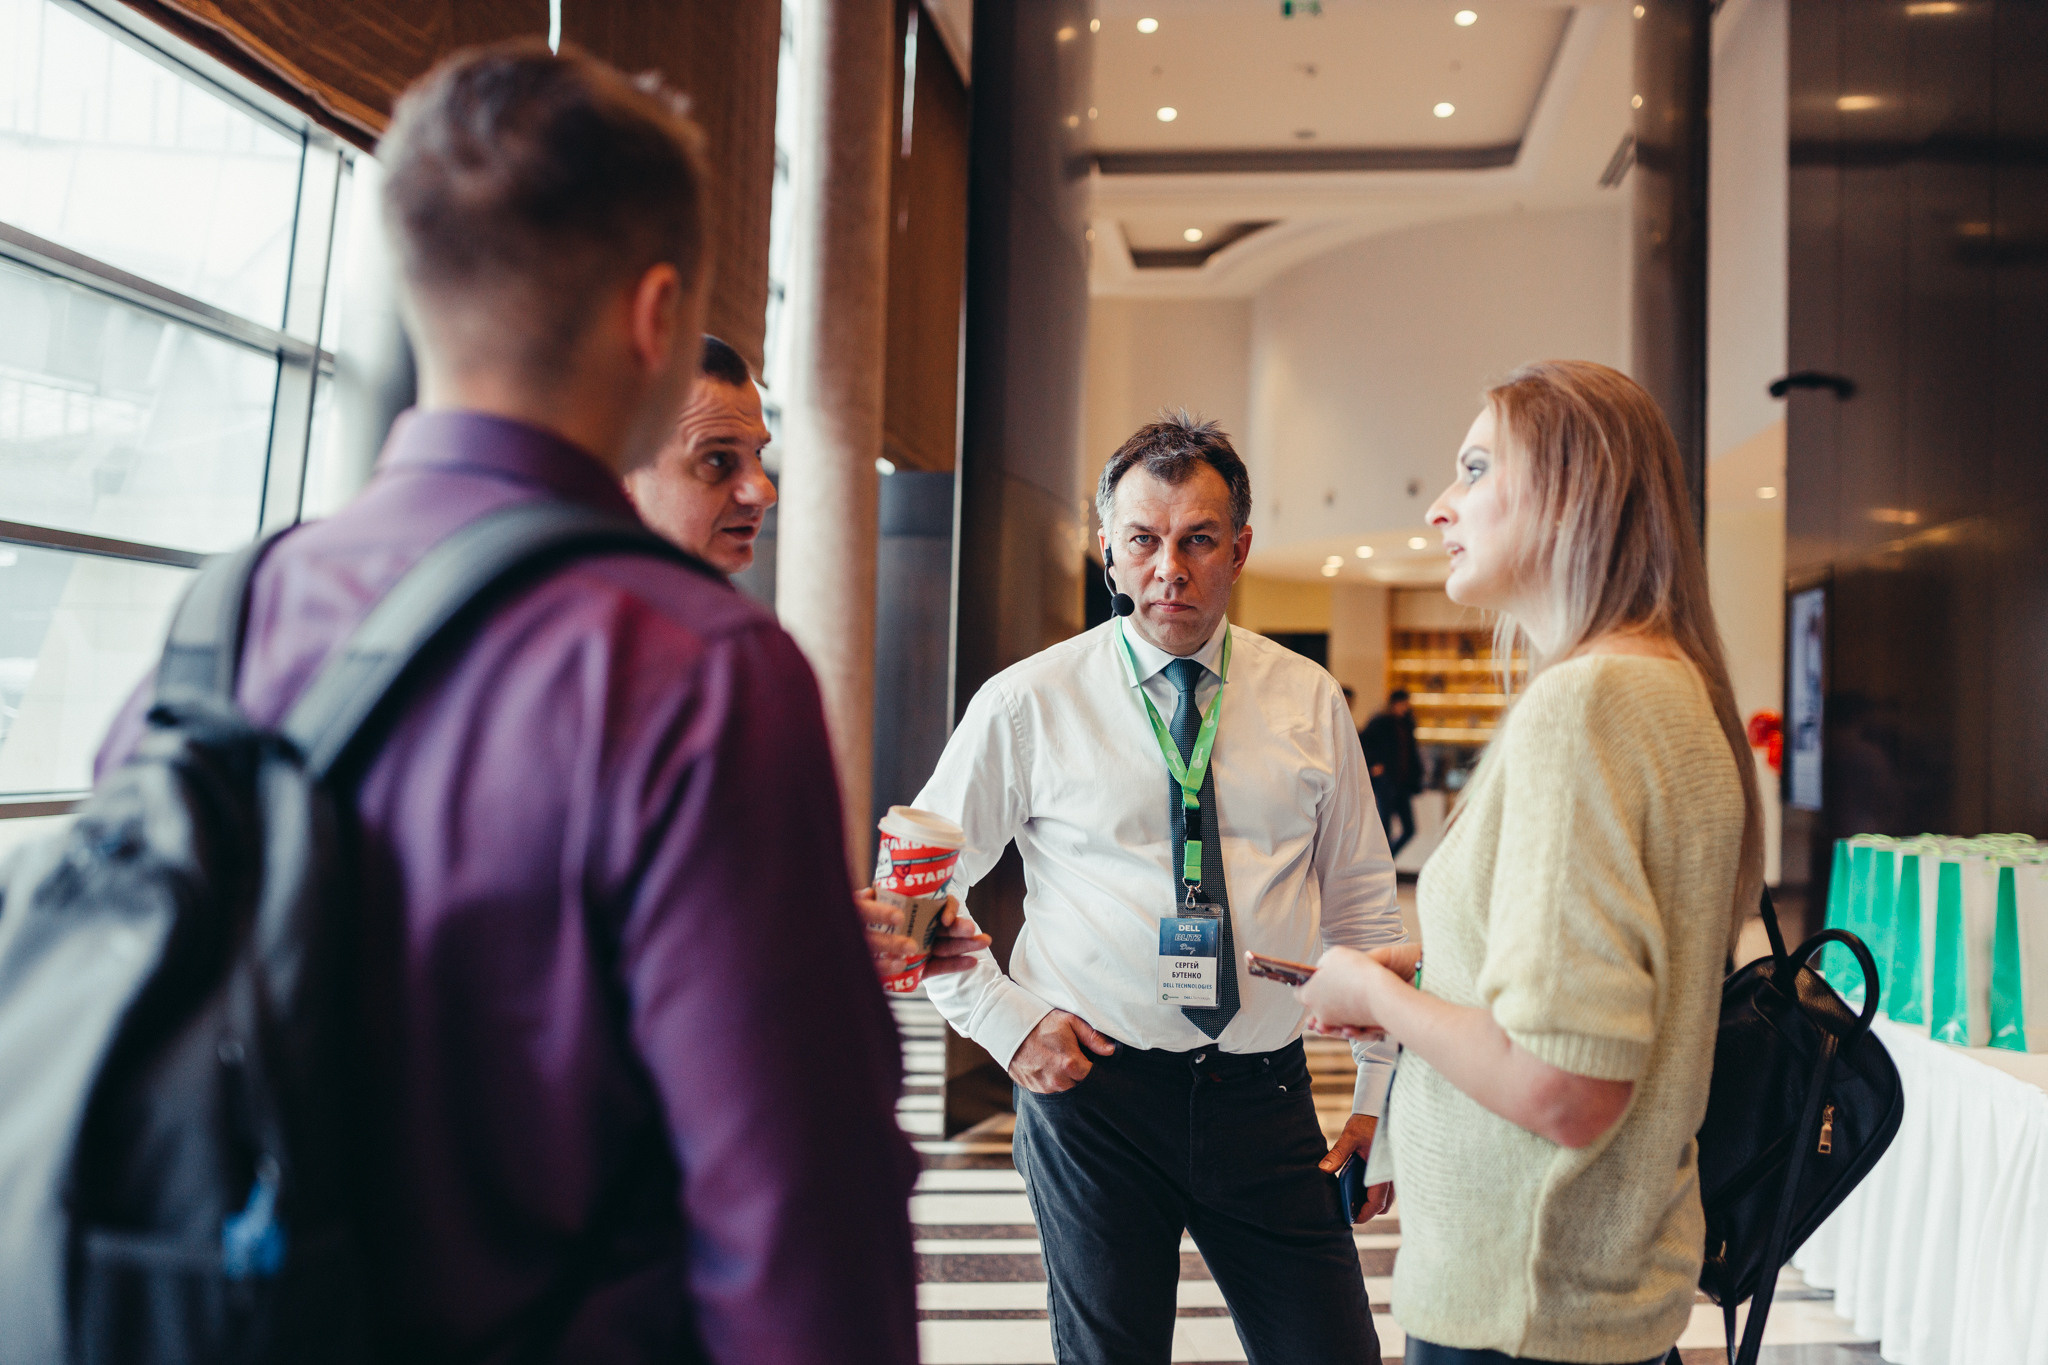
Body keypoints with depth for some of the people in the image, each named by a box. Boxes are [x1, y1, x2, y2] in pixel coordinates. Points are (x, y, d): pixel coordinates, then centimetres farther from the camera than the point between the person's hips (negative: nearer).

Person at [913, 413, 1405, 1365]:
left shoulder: (1309, 701, 5)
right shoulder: (1027, 704, -2)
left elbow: (1362, 903, 10)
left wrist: (1380, 1097, 8)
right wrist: (1006, 1022, -5)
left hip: (1265, 1096, 2)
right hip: (1091, 1085, -2)